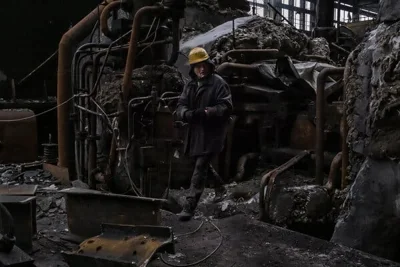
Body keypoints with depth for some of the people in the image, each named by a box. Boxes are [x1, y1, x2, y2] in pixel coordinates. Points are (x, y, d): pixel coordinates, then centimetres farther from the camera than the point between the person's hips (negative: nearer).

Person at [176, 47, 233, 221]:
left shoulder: (218, 83, -9)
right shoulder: (190, 85, 12)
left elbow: (226, 107, -16)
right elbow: (180, 106, 4)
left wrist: (206, 112, -31)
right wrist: (188, 113, -20)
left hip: (212, 133, -8)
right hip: (195, 132, 8)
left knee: (200, 168, -12)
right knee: (204, 165, 21)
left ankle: (189, 207, -10)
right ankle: (220, 188, 46)